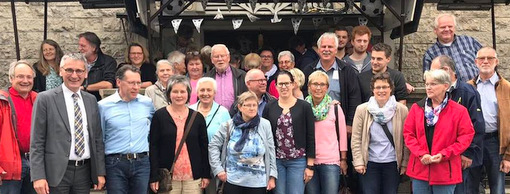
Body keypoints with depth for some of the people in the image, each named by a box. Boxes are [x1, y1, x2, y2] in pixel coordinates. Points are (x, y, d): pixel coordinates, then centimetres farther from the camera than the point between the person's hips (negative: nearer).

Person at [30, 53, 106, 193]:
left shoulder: (91, 100, 9)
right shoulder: (45, 99, -3)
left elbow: (97, 138, 11)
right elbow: (36, 142, -5)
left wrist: (100, 172, 7)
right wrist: (38, 176, -11)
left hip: (85, 171, 4)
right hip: (56, 172, -4)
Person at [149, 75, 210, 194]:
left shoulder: (198, 117, 6)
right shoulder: (159, 116, 0)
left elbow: (204, 147, 9)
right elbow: (153, 147, -2)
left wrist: (206, 175, 5)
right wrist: (154, 177, -7)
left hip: (193, 177, 2)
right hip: (167, 177, -1)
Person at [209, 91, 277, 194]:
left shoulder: (265, 125, -2)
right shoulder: (229, 125, -1)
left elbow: (270, 151, 2)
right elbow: (213, 146, 3)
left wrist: (272, 176, 0)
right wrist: (218, 169, -4)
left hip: (258, 182, 0)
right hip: (232, 181, 0)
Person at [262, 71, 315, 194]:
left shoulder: (304, 107, -1)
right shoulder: (269, 108, 4)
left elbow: (310, 137, -2)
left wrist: (310, 165, -5)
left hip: (298, 161, -2)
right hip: (275, 160, 2)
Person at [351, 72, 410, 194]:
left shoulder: (401, 110, -1)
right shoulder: (362, 109, -1)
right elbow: (356, 139, -2)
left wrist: (405, 163, -1)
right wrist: (358, 162, -7)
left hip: (393, 164, 1)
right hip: (369, 163, 0)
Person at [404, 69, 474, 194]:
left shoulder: (459, 111, -3)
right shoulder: (416, 108, 4)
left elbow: (466, 137, -4)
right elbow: (408, 133, 3)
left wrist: (444, 154, -14)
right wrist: (421, 154, -11)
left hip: (445, 172, -2)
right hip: (420, 169, 3)